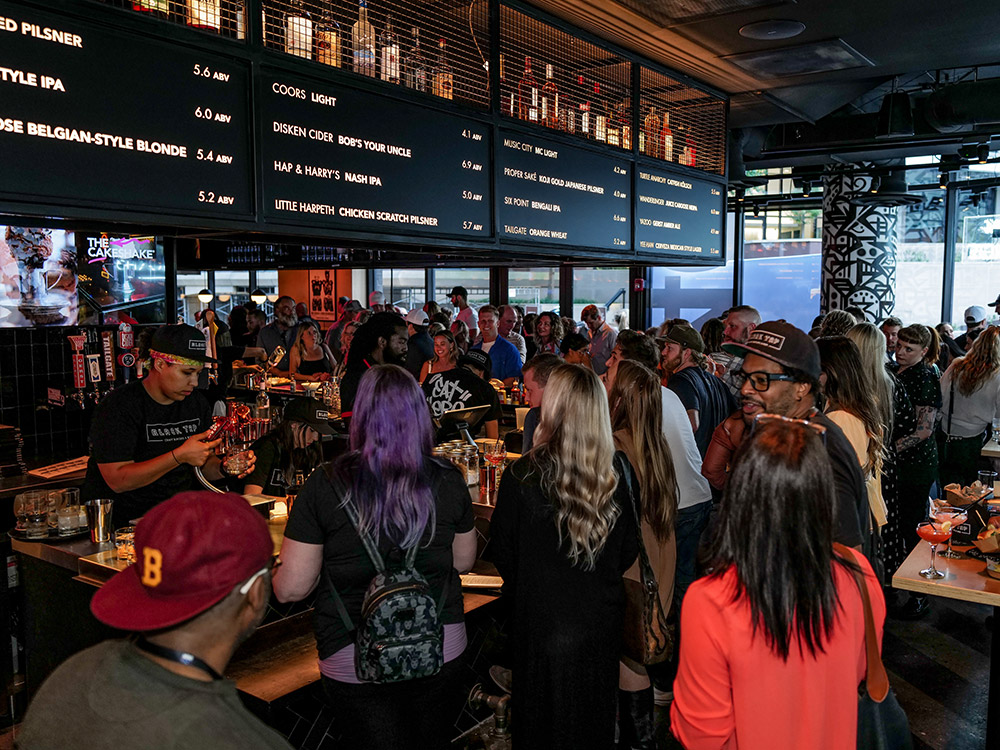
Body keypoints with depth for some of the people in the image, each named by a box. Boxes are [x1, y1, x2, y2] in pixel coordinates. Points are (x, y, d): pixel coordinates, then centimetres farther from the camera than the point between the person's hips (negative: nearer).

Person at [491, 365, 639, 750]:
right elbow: (628, 551, -1)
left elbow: (503, 553, -8)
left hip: (544, 620, -3)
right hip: (602, 618, 3)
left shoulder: (522, 476, -22)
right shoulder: (617, 470, -12)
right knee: (596, 713, 22)